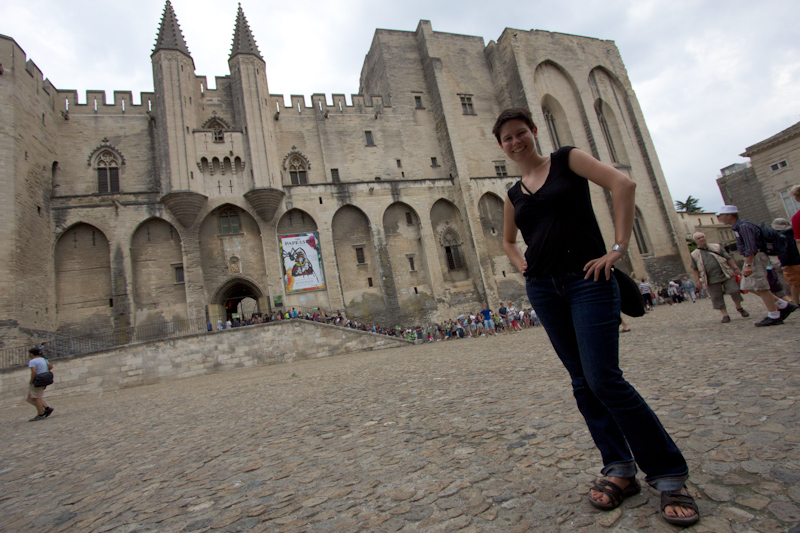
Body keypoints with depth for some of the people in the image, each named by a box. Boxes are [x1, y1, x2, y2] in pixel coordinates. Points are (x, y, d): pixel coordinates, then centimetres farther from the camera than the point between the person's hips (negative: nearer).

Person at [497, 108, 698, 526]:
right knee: (582, 381, 7)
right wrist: (523, 266, 12)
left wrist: (619, 247, -14)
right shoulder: (514, 193, 16)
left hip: (587, 280, -5)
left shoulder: (566, 159, 4)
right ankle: (619, 469, 20)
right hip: (543, 289, 5)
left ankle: (669, 475, 6)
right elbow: (508, 239, 30)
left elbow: (622, 184, -8)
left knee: (604, 378, -12)